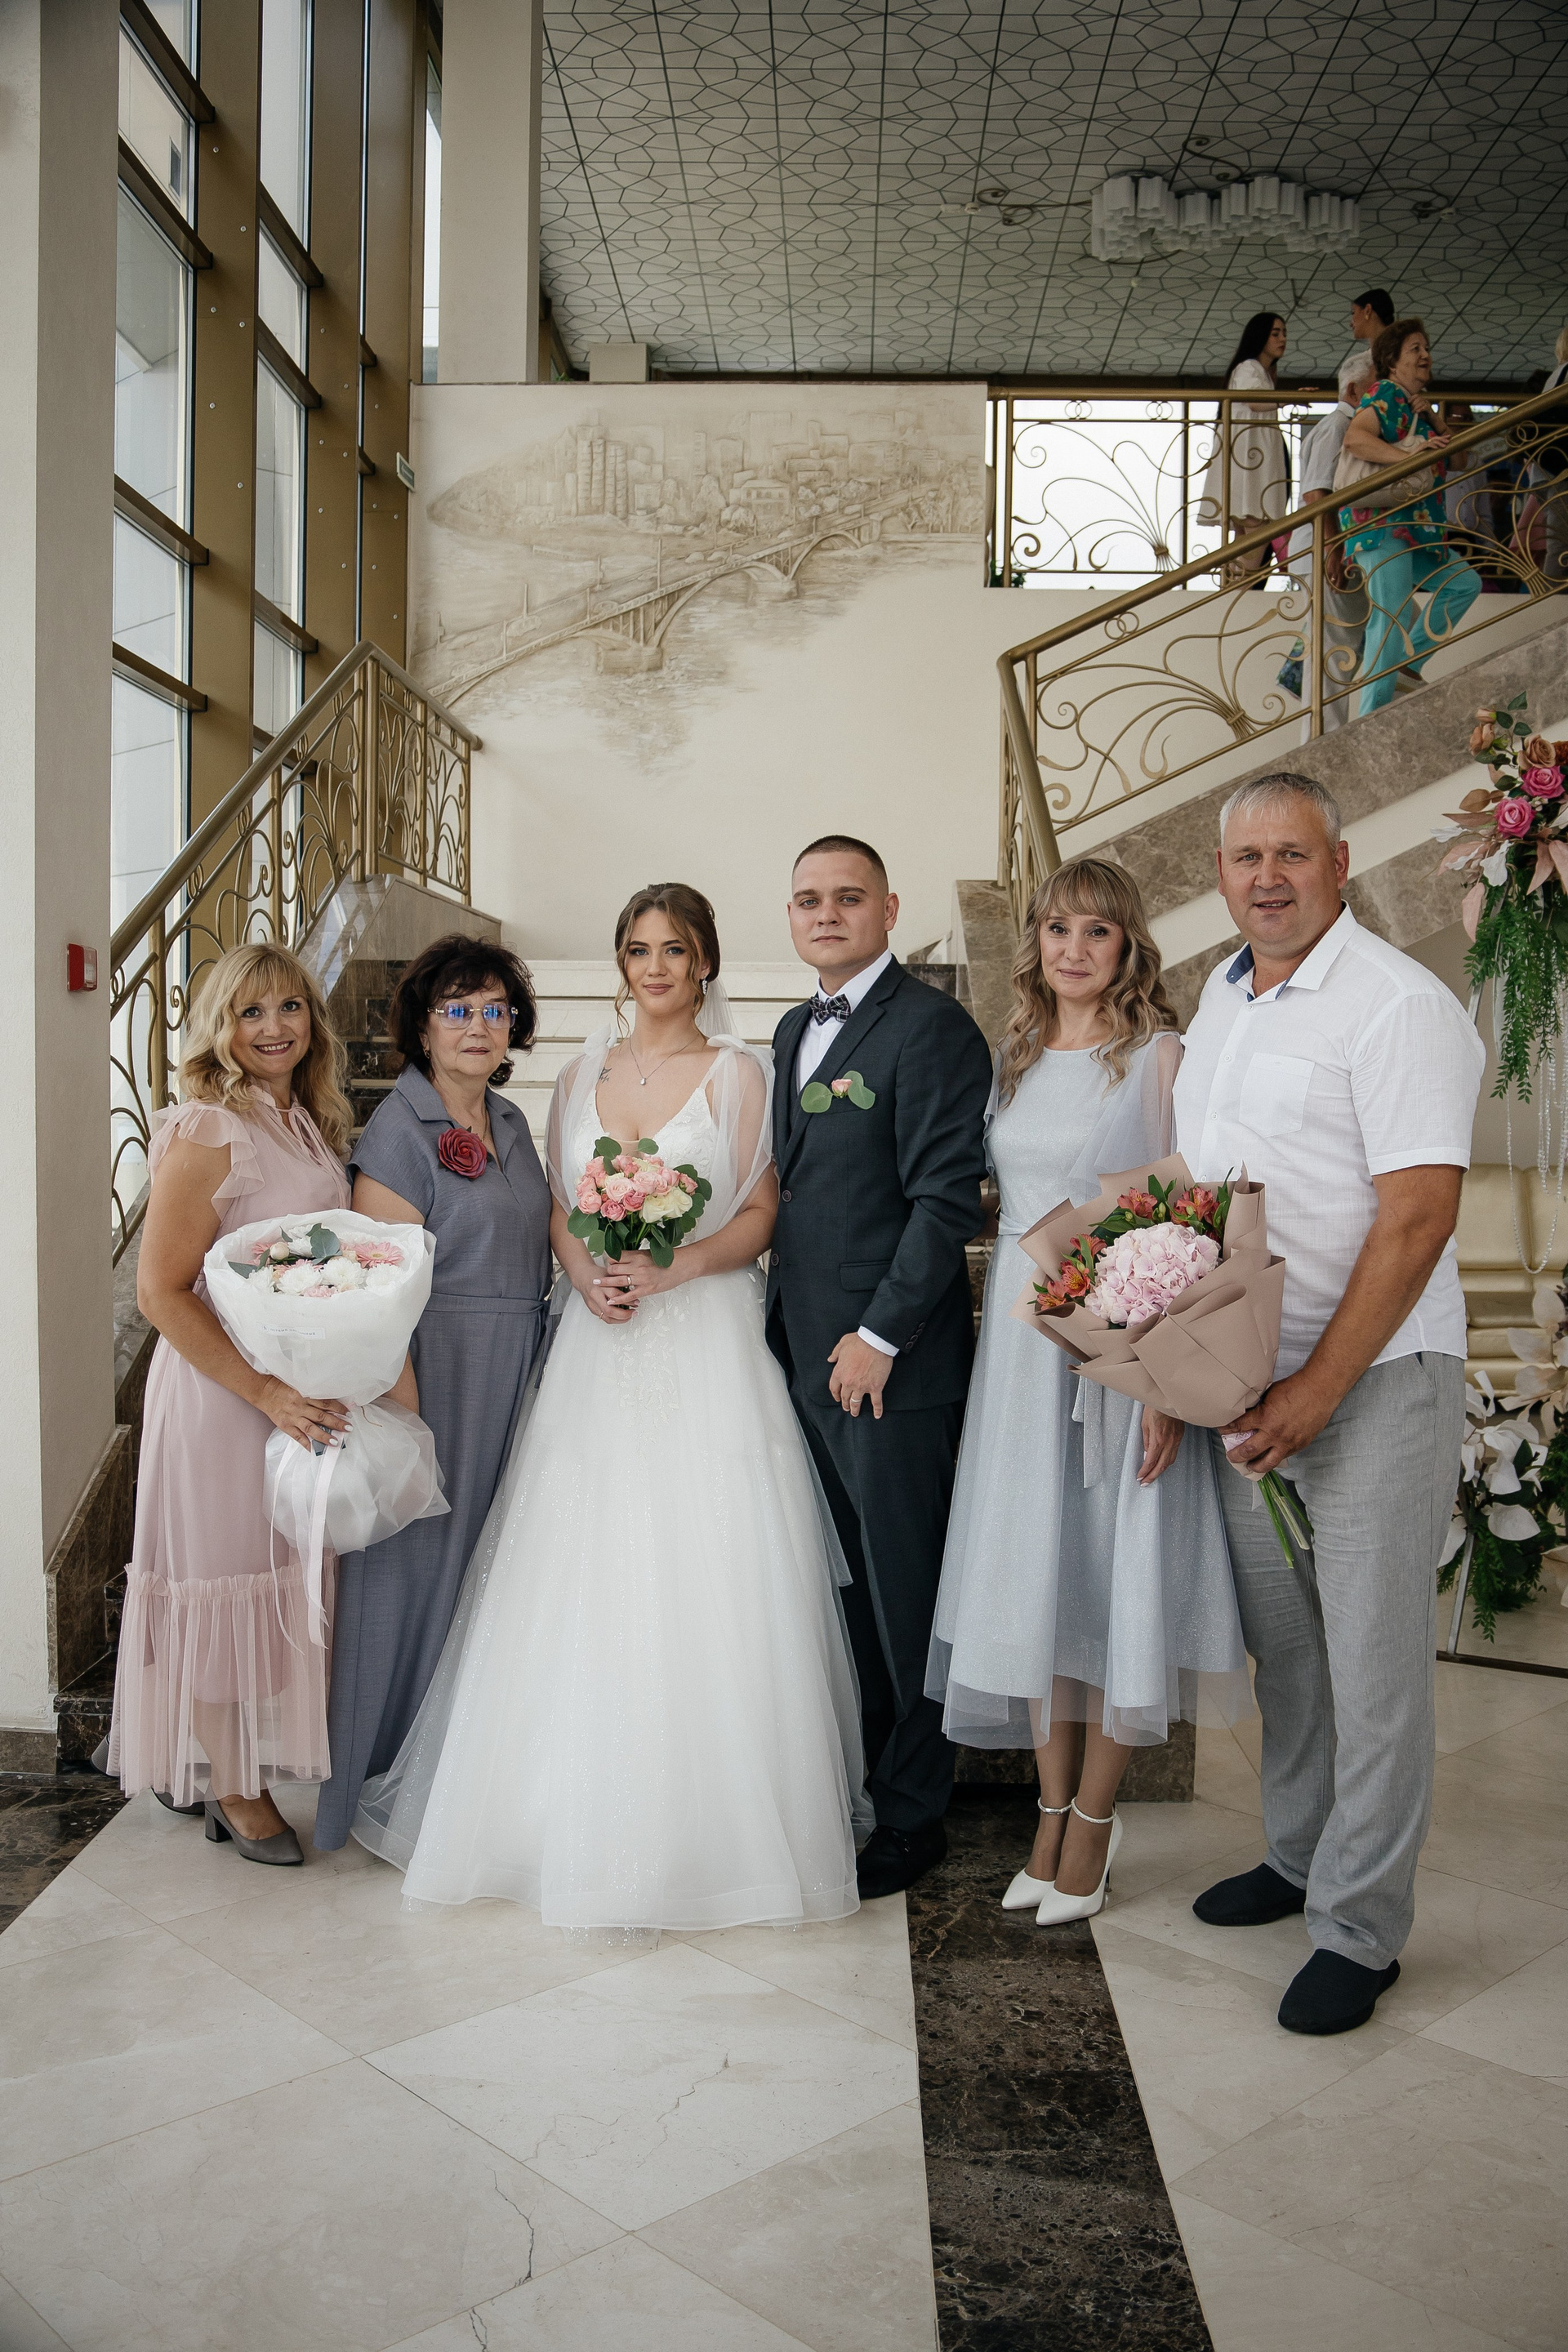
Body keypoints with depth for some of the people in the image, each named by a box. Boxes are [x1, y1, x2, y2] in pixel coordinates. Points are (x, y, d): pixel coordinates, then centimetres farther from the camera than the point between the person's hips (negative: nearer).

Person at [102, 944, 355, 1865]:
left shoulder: (312, 1125, 6)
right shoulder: (208, 1133, -17)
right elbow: (162, 1289, -19)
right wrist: (266, 1392, -21)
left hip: (306, 1387, 8)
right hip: (222, 1385, -8)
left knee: (288, 1575, 16)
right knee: (227, 1575, 6)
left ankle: (240, 1766, 34)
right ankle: (231, 1787, 24)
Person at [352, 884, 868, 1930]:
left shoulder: (739, 1072, 2)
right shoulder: (584, 1071, 13)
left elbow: (760, 1214, -2)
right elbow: (559, 1207, 12)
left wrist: (674, 1268, -16)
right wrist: (586, 1275, -7)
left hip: (708, 1343, -3)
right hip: (601, 1343, 4)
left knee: (702, 1584, -4)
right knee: (585, 1582, 4)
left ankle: (707, 1824, 11)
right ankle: (592, 1817, 18)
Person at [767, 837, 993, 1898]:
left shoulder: (932, 1027, -11)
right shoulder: (796, 1031, 15)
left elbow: (948, 1196, -17)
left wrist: (880, 1335, -17)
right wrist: (786, 1323, 11)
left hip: (891, 1363, -7)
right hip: (805, 1355, 8)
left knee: (906, 1592, 5)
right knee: (844, 1584, 16)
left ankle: (913, 1813, 21)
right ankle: (853, 1780, 30)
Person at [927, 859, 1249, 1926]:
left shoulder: (1159, 1056, -5)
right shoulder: (1015, 1058, 12)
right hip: (1019, 1343, 6)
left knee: (1114, 1574, 2)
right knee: (1029, 1575, 9)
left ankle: (1094, 1821, 18)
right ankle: (1052, 1814, 23)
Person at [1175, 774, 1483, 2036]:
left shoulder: (1400, 1004, -14)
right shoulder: (1221, 995, 12)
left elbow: (1416, 1219, -19)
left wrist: (1320, 1388, -18)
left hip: (1374, 1376, -7)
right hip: (1248, 1372, 7)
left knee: (1374, 1660, 1)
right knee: (1279, 1639, 17)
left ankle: (1361, 1930, 15)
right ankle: (1297, 1857, 34)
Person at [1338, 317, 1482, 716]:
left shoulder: (1415, 403, 22)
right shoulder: (1385, 394, -5)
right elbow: (1355, 438, -24)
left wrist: (1431, 417, 2)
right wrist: (1410, 457, -30)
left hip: (1412, 528, 10)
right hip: (1380, 522, -10)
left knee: (1464, 583, 12)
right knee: (1392, 616, -17)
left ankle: (1407, 663, 8)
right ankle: (1371, 718, -17)